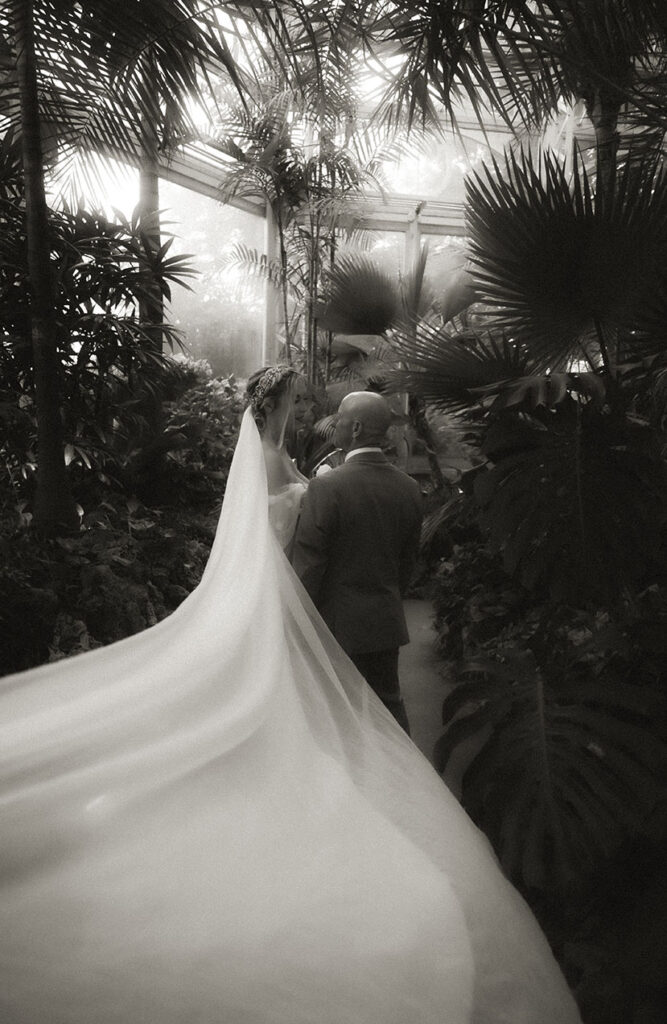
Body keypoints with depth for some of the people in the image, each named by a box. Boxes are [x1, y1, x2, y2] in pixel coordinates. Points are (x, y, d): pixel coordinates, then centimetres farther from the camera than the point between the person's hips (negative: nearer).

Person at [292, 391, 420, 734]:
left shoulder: (326, 487, -19)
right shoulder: (409, 488, 0)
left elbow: (307, 566, -15)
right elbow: (408, 561, 9)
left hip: (338, 625, -5)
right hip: (387, 623, 5)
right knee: (388, 702, 18)